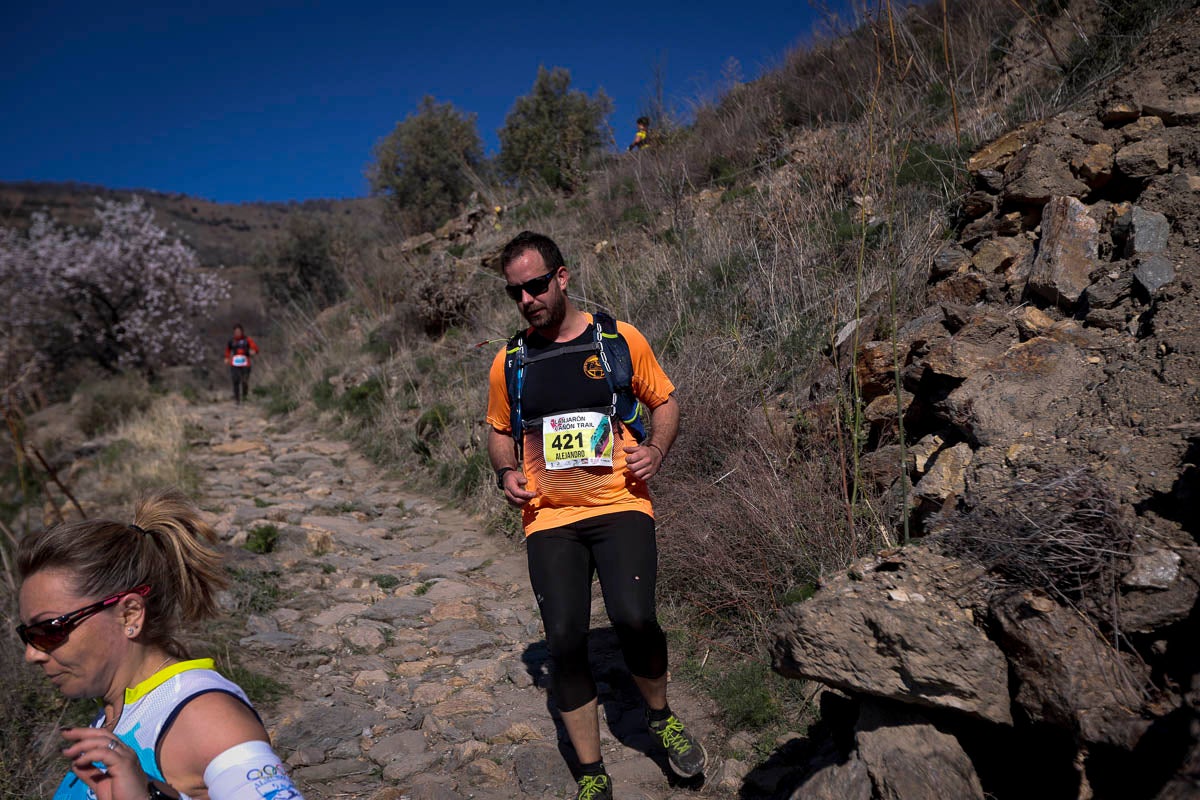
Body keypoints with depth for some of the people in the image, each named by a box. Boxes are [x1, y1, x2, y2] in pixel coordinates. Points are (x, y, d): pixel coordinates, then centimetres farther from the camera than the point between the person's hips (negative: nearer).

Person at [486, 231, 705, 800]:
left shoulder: (620, 339, 2)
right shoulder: (509, 362, 8)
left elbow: (665, 401, 12)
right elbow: (499, 430, 22)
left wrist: (656, 449, -7)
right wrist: (506, 472, 2)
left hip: (619, 503, -2)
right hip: (549, 517, 2)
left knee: (633, 617, -21)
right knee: (565, 642, -4)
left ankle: (661, 718, 14)